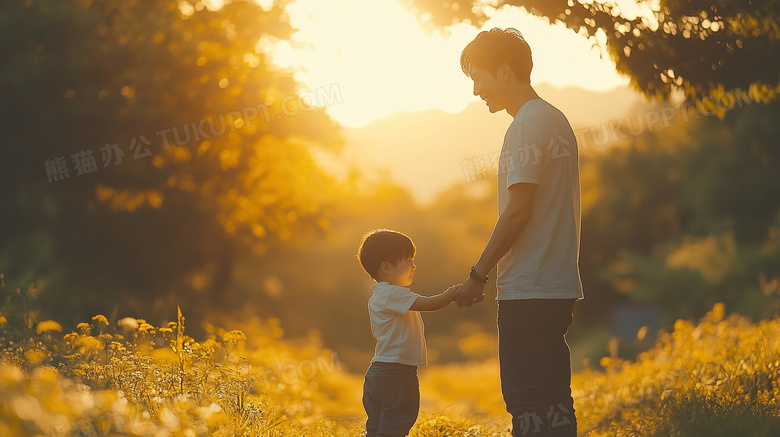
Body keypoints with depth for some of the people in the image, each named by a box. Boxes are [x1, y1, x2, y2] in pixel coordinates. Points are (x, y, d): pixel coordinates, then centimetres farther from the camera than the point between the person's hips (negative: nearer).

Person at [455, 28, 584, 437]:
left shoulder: (527, 125, -12)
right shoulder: (556, 120, 18)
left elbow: (518, 210, -17)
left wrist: (478, 275, -10)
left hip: (527, 291, -9)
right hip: (558, 285, 9)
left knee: (527, 402, -6)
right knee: (554, 400, 11)